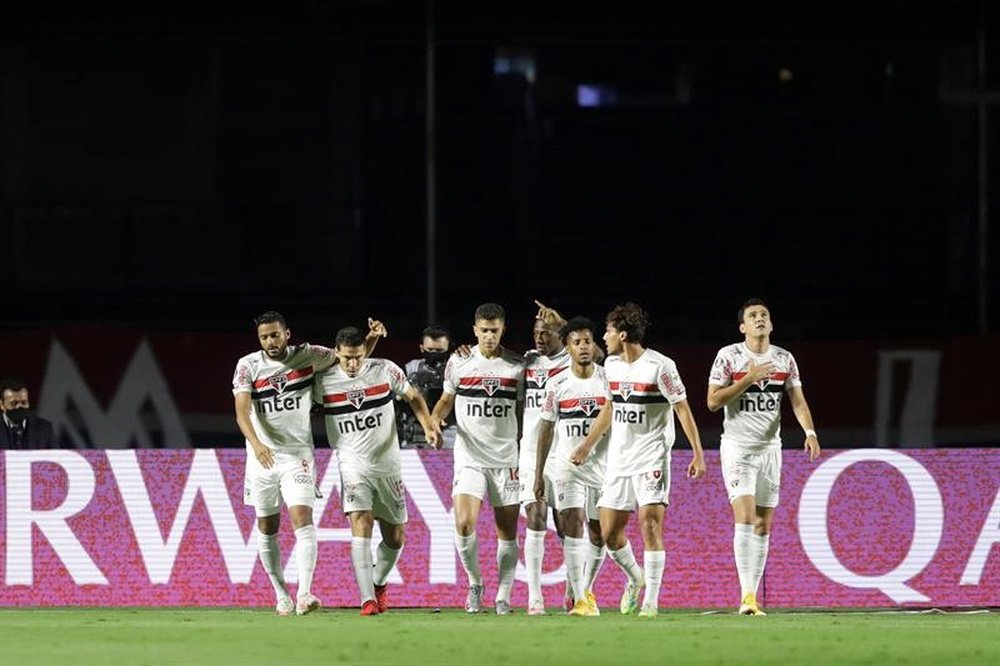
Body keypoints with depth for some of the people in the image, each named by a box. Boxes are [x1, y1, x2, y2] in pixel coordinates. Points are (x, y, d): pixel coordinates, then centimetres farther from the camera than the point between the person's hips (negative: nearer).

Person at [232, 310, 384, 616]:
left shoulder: (307, 356, -1)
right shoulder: (247, 366, -5)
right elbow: (242, 412, -16)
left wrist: (372, 337, -9)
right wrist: (256, 444, -34)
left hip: (297, 454, -1)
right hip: (262, 456, 1)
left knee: (303, 520, -16)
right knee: (267, 528, 8)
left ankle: (304, 594, -25)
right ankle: (281, 595, 22)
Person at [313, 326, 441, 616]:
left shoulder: (385, 370, -4)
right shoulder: (324, 380, -5)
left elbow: (413, 397, 8)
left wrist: (428, 426, -7)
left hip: (388, 465, 2)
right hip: (353, 466, -2)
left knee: (394, 539, 9)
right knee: (361, 526, -21)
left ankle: (378, 582, 38)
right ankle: (367, 599, -24)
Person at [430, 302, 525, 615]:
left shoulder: (517, 366, 2)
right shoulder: (458, 362, 2)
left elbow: (523, 412, 10)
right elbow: (447, 400, 15)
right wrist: (434, 418, -6)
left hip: (507, 458, 1)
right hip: (470, 457, -1)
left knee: (507, 531, 1)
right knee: (464, 525, -15)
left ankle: (503, 597, 10)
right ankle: (474, 583, 7)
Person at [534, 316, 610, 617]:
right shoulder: (557, 385, 1)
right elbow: (546, 429, 7)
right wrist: (539, 473, 6)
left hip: (603, 465, 1)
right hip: (567, 466, -1)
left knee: (598, 533, 7)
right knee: (573, 524, -15)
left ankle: (587, 590, 30)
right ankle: (580, 600, -19)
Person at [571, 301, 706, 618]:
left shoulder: (660, 366, -11)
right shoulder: (611, 365, 9)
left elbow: (682, 409, -9)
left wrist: (698, 454, -13)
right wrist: (587, 445, 26)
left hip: (652, 456, -6)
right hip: (619, 458, 6)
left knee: (650, 523, -14)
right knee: (609, 532, 3)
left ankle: (651, 601, -10)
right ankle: (635, 578, 30)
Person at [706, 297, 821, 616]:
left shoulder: (784, 359, 6)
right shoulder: (729, 356, -5)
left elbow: (798, 400, 3)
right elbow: (713, 401, -9)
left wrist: (810, 432, -15)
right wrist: (748, 379, -18)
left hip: (770, 448, 4)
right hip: (737, 447, -4)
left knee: (763, 525, 4)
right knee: (745, 517, -17)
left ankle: (752, 597, 8)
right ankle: (746, 594, -20)